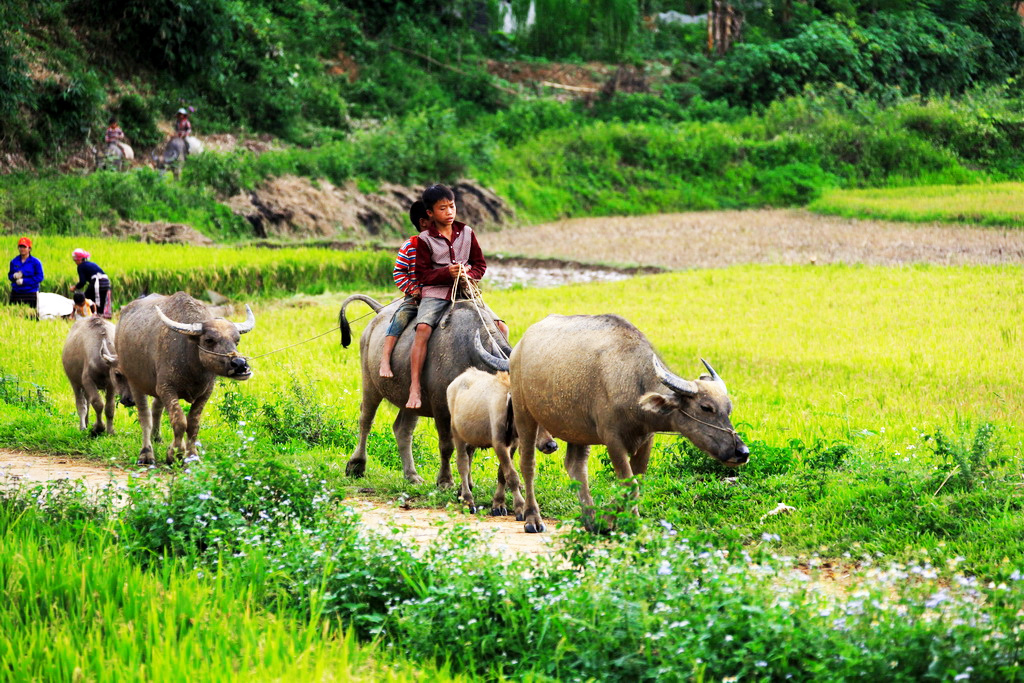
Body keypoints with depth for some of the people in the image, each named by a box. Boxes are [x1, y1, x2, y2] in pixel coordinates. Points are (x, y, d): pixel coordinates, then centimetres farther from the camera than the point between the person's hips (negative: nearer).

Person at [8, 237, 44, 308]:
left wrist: (24, 281, -14)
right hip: (16, 293, 3)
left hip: (30, 294, -3)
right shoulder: (14, 261, 8)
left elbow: (39, 277, -6)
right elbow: (10, 275, 15)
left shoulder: (35, 262, -4)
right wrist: (14, 276, -11)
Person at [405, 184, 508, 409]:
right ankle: (414, 387, -31)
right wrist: (446, 273, -17)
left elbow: (480, 264, 13)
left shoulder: (466, 232, 9)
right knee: (423, 329, -30)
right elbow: (422, 274, -2)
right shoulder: (425, 239, 0)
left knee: (501, 327, -10)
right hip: (435, 293, -3)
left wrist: (468, 274, -8)